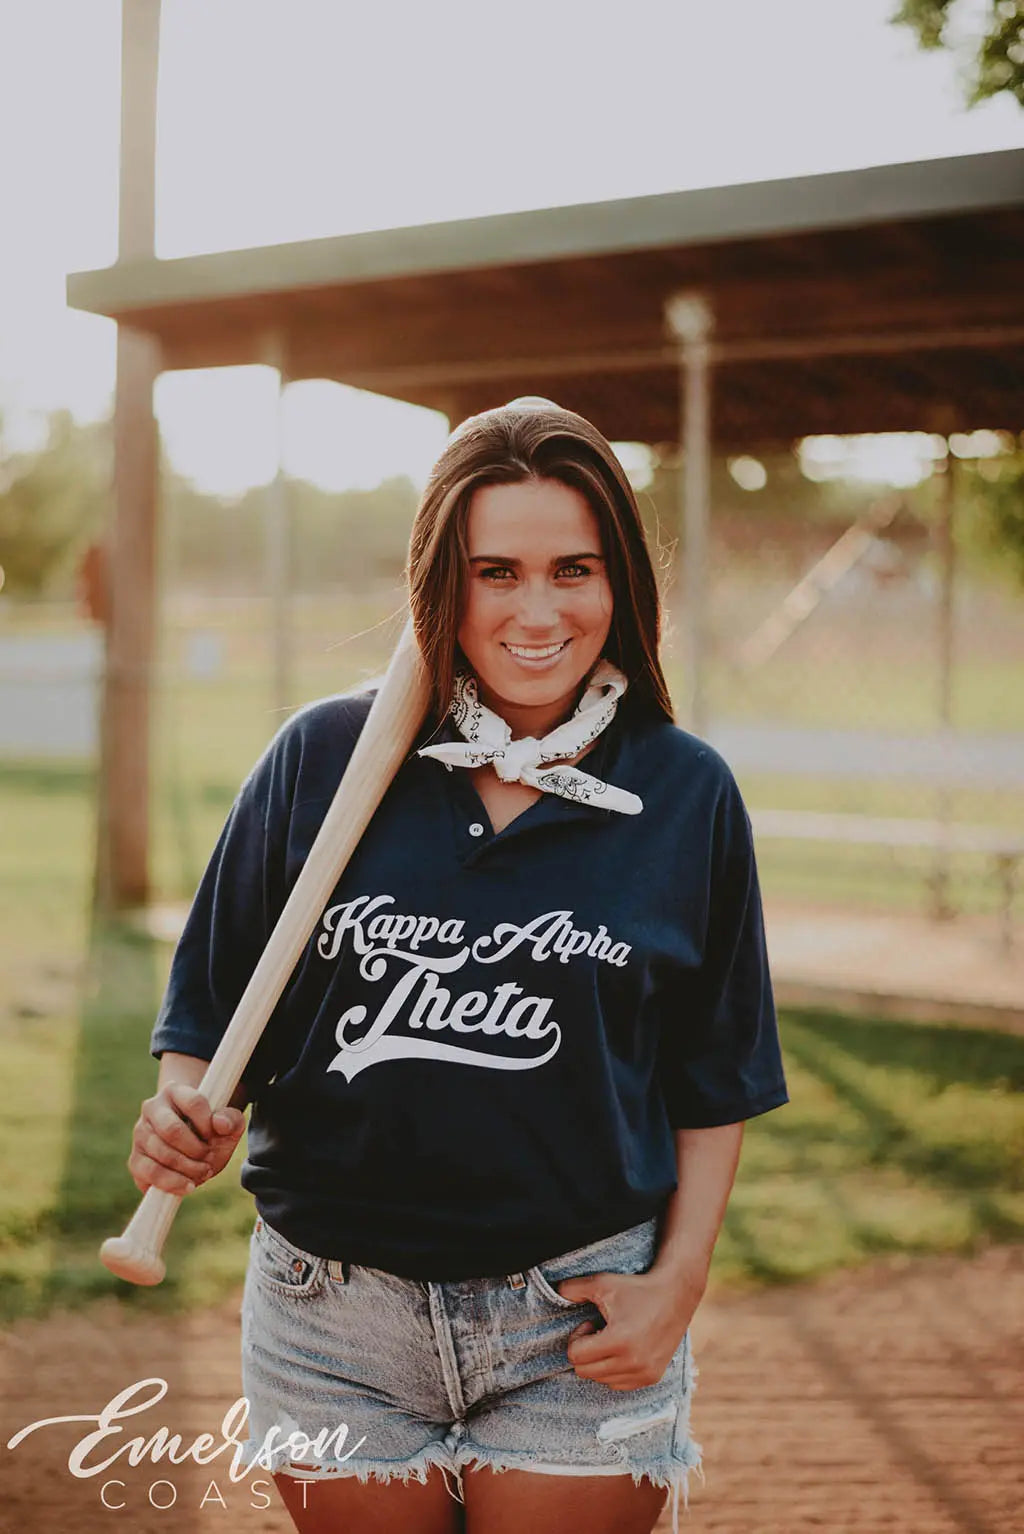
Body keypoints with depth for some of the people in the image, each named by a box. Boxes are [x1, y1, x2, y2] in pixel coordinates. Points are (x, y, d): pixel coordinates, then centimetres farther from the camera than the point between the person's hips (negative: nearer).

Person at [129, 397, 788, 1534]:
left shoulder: (688, 796, -2)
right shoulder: (323, 758, -3)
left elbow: (713, 1079, 4)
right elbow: (214, 1008, 3)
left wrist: (677, 1280, -5)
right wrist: (183, 1117, -16)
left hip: (581, 1327, 0)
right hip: (334, 1321, 1)